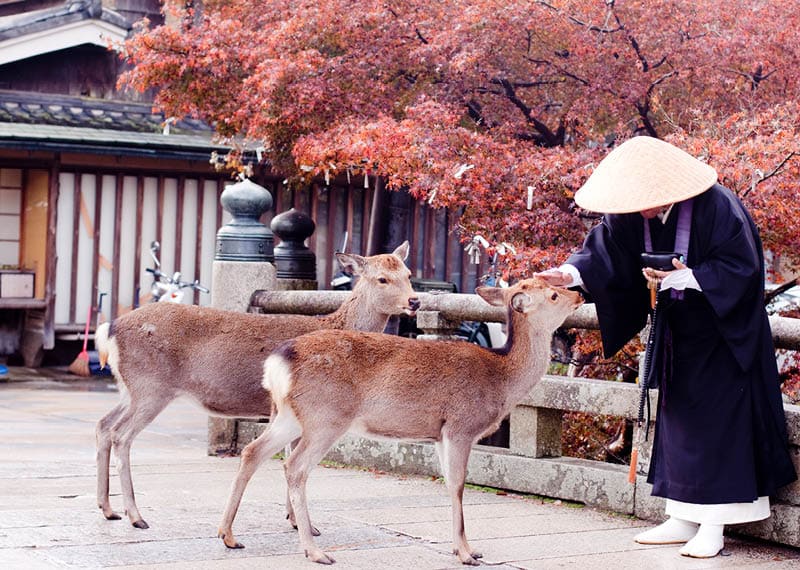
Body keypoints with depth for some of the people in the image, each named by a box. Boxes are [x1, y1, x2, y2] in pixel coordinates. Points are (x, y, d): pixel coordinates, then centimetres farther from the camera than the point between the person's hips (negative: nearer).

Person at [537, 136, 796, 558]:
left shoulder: (716, 207, -24)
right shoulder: (632, 215, -8)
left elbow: (741, 265, -21)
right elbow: (603, 251, -9)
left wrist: (688, 278, -32)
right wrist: (571, 273, -29)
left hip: (722, 330, -7)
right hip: (676, 330, 7)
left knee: (716, 419, -5)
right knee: (677, 417, 10)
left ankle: (713, 526, 0)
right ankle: (682, 519, 19)